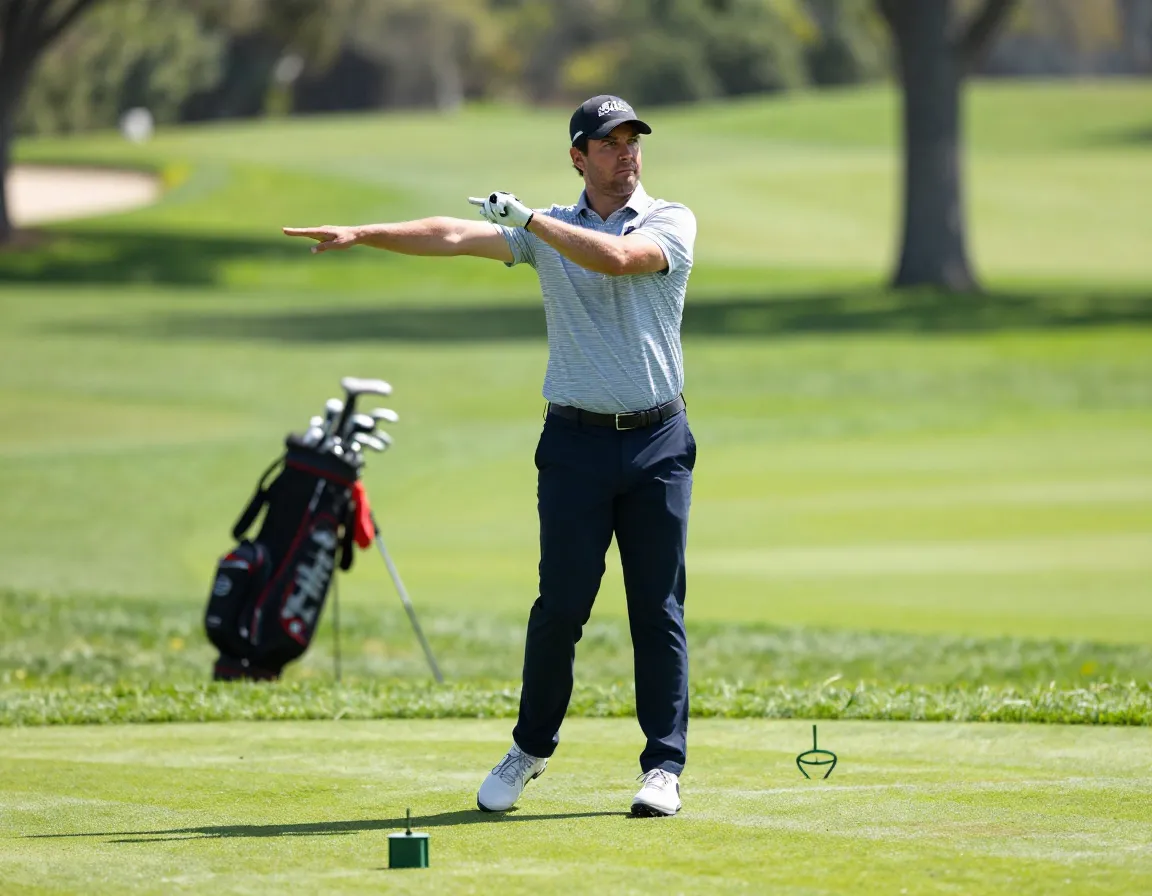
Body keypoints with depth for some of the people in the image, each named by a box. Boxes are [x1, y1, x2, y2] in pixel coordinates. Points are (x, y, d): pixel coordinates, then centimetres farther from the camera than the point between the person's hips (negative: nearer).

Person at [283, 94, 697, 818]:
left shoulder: (671, 222, 3)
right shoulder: (548, 231, 9)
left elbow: (616, 257, -18)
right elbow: (455, 237, 0)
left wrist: (529, 218, -12)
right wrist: (363, 234, -11)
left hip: (658, 440, -1)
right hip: (575, 439, 1)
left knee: (659, 610, -1)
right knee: (562, 604, -2)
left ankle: (664, 767, 3)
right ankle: (531, 750, 14)